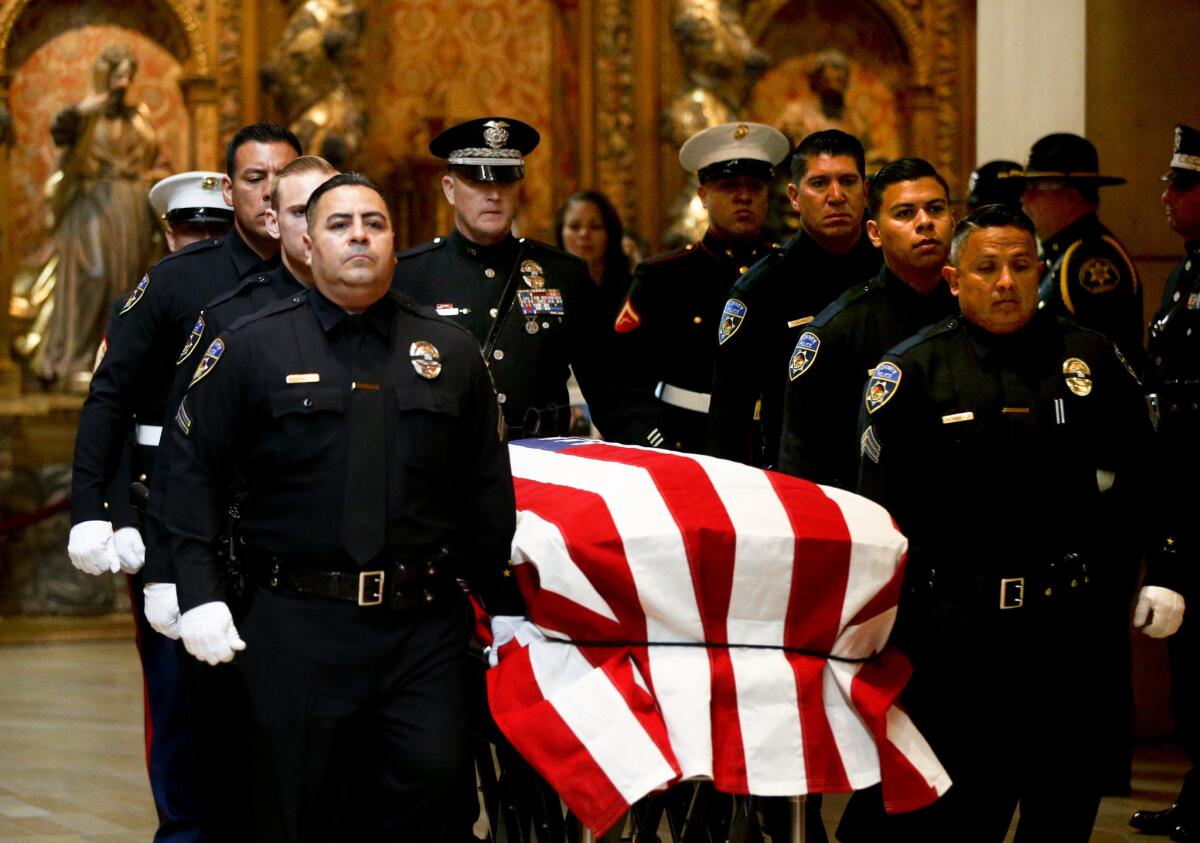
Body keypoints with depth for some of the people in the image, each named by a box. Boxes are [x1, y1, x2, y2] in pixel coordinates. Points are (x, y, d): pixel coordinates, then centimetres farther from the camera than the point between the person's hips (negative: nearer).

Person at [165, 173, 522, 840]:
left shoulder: (450, 352, 10)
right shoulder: (252, 348, 4)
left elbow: (486, 488, 14)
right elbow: (194, 472, 4)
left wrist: (507, 606, 11)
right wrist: (198, 595, -5)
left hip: (424, 630, 1)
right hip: (297, 630, -1)